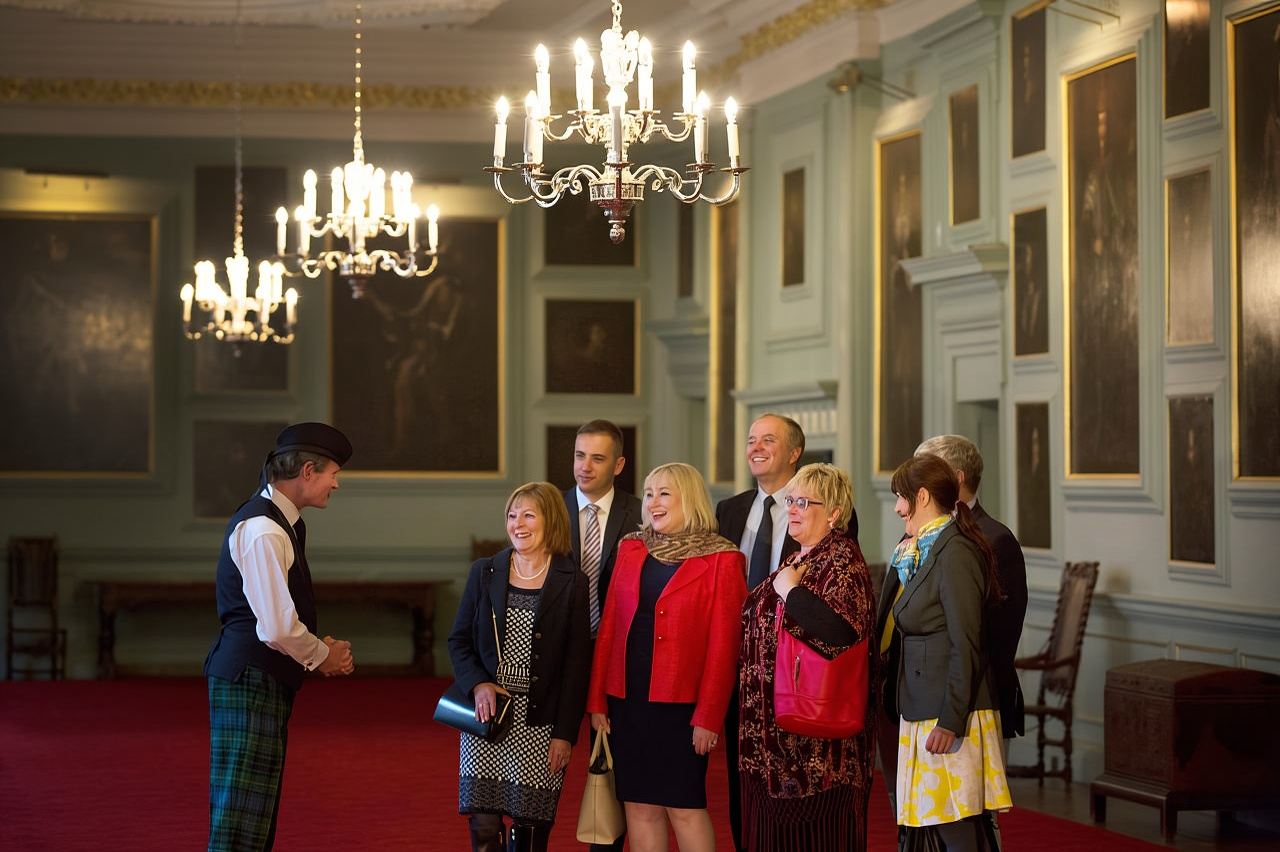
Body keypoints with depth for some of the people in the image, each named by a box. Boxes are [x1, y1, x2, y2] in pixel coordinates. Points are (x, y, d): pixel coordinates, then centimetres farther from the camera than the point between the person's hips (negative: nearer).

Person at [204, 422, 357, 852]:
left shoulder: (282, 522, 15)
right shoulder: (263, 530, -18)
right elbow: (278, 628, -23)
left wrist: (320, 647, 9)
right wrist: (324, 655, -5)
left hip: (267, 683, 11)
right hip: (250, 680, -11)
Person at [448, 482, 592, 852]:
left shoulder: (571, 582, 0)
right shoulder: (484, 572, 6)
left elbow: (578, 664, -1)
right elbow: (458, 639, 10)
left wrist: (565, 733, -5)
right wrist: (478, 684, -9)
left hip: (539, 723, -2)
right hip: (487, 711, 2)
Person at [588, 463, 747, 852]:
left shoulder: (721, 560, -5)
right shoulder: (631, 549, 11)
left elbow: (723, 644, -8)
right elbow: (608, 627, 10)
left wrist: (709, 717, -12)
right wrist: (597, 701, 5)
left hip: (681, 704, -5)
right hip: (627, 702, 5)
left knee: (684, 806, -2)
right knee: (640, 807, 6)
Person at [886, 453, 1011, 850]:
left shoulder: (954, 551, -14)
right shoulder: (925, 551, 16)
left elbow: (965, 645, -19)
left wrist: (949, 722, -20)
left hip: (949, 715, -10)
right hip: (923, 711, 10)